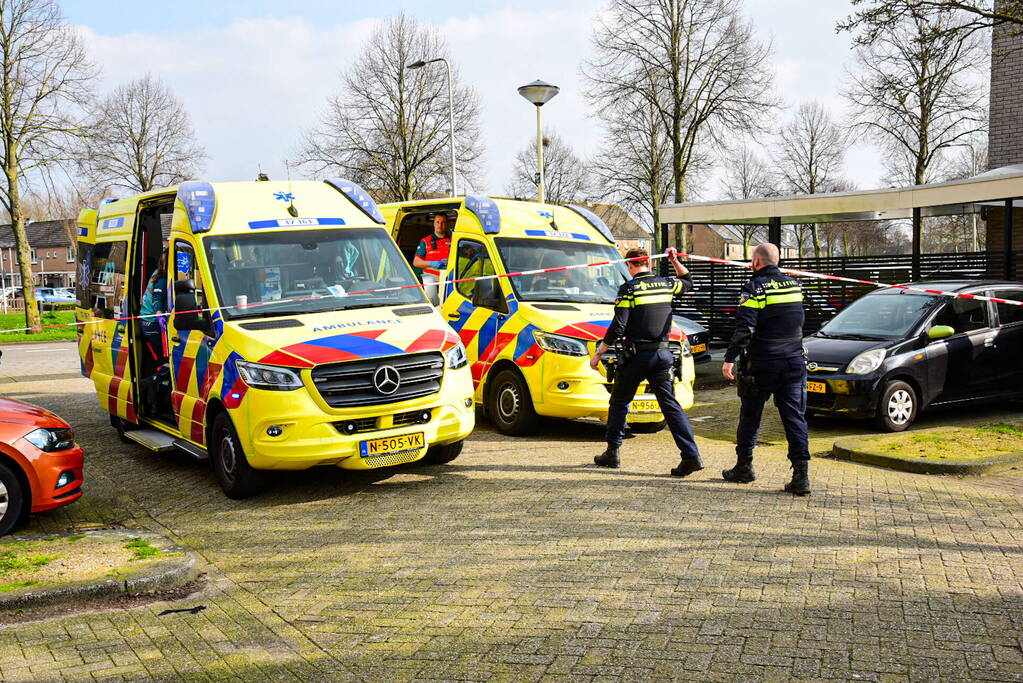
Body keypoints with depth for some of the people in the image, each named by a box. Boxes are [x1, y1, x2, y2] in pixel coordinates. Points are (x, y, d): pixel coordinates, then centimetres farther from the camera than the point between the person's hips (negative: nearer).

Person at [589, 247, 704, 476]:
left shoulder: (629, 289, -7)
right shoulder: (666, 285, 8)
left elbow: (618, 327, -12)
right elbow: (688, 282, 32)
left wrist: (598, 353, -6)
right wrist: (675, 261, 31)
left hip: (637, 355, -4)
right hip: (663, 354, 4)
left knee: (619, 402, 13)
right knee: (671, 405, 3)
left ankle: (612, 453, 18)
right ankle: (691, 456, -6)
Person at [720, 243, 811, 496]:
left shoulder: (754, 288, -11)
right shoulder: (794, 285, 9)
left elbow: (744, 329, -19)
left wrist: (730, 359, -18)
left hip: (762, 364, -4)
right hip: (794, 361, 4)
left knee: (750, 416, 11)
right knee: (795, 418, 2)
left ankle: (744, 468, 23)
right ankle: (801, 475, -7)